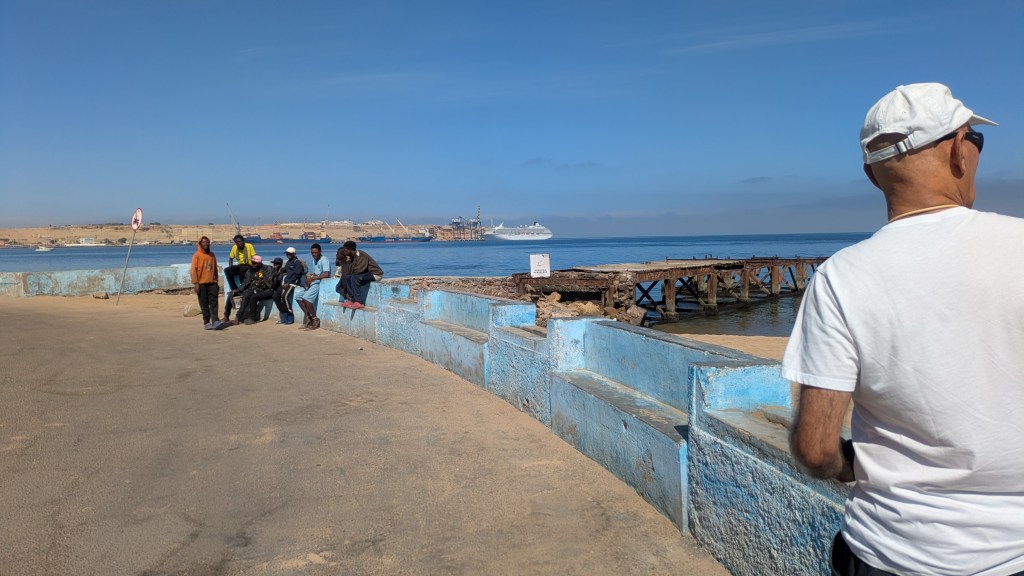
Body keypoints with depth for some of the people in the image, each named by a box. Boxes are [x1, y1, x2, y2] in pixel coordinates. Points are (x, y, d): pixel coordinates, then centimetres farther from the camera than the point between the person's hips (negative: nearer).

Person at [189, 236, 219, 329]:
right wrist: (195, 283, -13)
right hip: (201, 284, -4)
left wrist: (216, 282, 15)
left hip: (212, 283, 4)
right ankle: (206, 322, 5)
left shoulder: (212, 255, 13)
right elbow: (193, 270, -6)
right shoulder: (197, 255, -2)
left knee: (214, 303, -3)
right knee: (204, 304, 1)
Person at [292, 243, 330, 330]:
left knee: (306, 298, -25)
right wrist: (308, 279, -1)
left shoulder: (324, 260, -10)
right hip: (312, 283, 9)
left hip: (321, 284, -9)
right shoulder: (314, 261, 18)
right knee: (298, 296, -3)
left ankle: (315, 319, -13)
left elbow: (326, 274, -24)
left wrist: (313, 278, -25)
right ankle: (308, 318, 3)